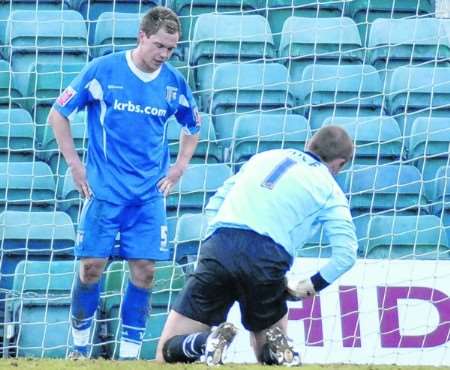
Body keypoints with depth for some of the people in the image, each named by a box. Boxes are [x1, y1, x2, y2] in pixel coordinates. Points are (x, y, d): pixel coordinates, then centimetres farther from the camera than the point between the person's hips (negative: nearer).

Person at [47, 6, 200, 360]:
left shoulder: (174, 83, 3)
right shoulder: (103, 71, -7)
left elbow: (193, 127, 22)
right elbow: (58, 114, 2)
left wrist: (179, 168, 11)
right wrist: (75, 164, -2)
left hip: (149, 194, 3)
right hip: (104, 190, -3)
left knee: (144, 270, -4)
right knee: (92, 265, -4)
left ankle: (130, 352, 4)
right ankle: (79, 346, 12)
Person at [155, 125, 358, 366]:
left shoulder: (264, 157, 27)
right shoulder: (329, 190, 14)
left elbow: (215, 203, 26)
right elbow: (346, 254, 2)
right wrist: (310, 287, 11)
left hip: (218, 249, 1)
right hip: (268, 259, -1)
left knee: (167, 353, 7)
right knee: (270, 356, 21)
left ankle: (208, 341, -23)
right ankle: (276, 346, -11)